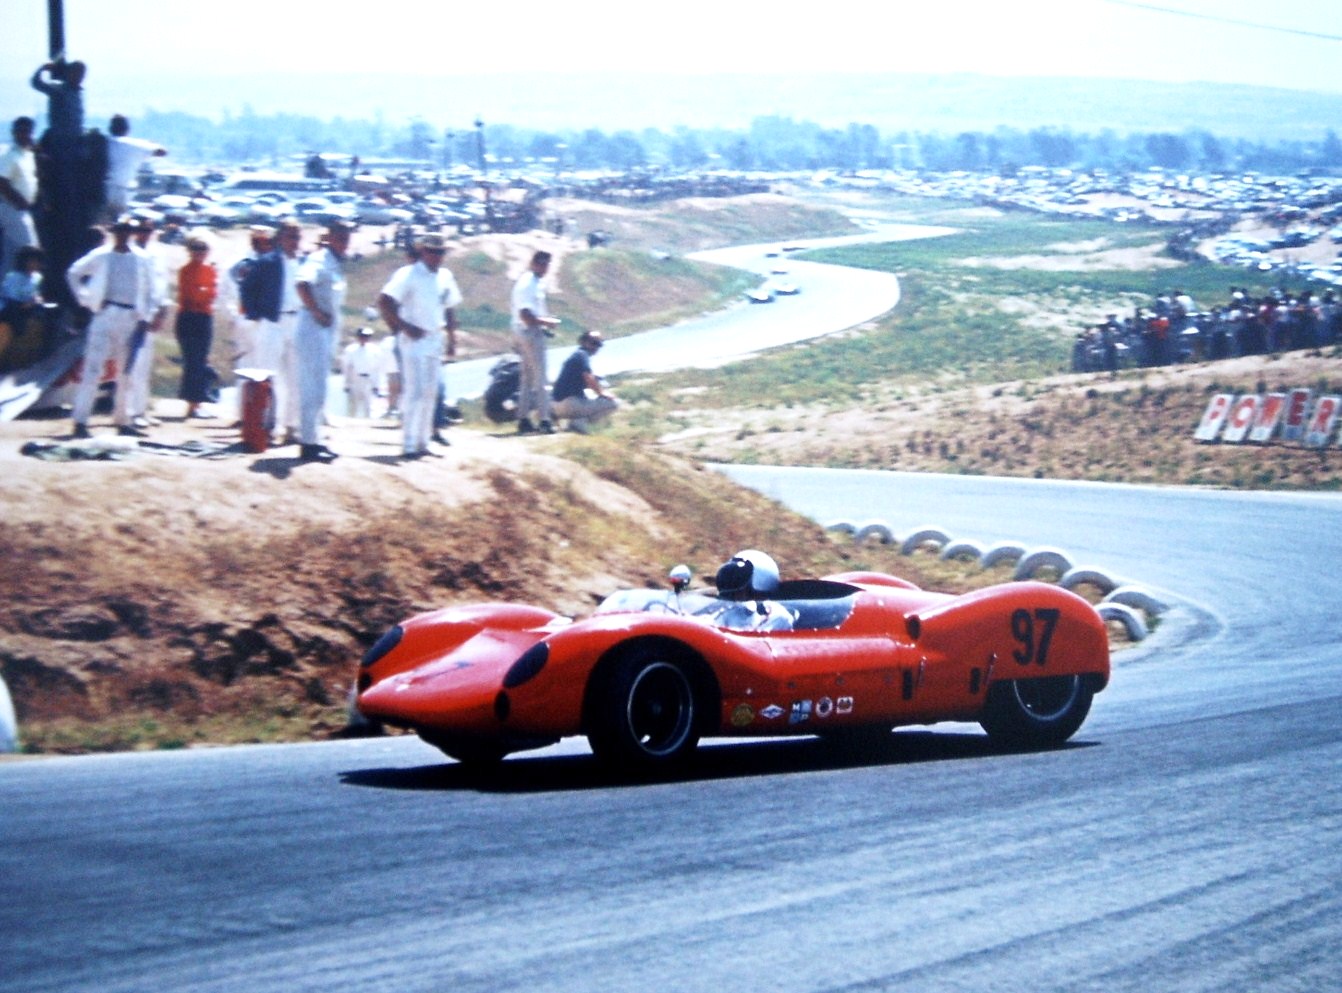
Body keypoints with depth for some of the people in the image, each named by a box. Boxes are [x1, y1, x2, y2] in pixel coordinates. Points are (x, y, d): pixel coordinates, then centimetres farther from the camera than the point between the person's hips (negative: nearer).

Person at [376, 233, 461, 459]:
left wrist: (452, 338, 16)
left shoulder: (445, 277, 11)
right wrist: (404, 327, -19)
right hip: (414, 339, -7)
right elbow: (384, 302, -18)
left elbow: (450, 308, 21)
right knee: (415, 392, -12)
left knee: (430, 393, 9)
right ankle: (409, 444, -11)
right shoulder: (408, 275, -11)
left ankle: (422, 442, 16)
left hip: (435, 340, 7)